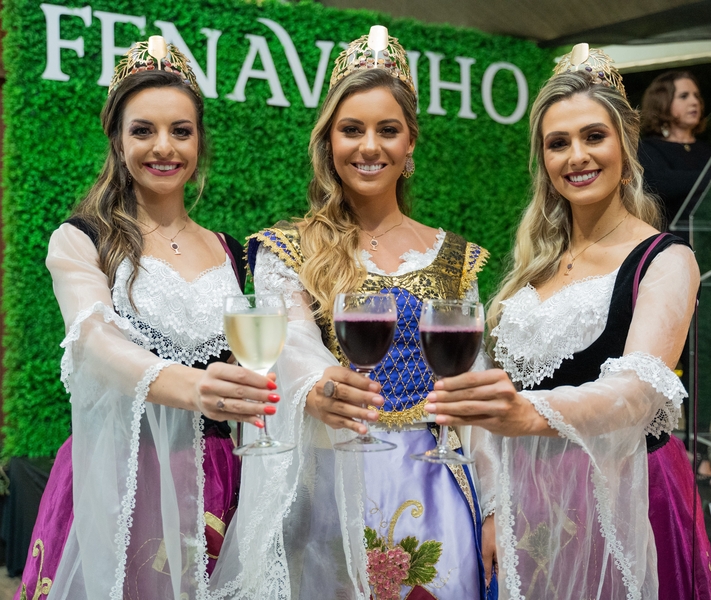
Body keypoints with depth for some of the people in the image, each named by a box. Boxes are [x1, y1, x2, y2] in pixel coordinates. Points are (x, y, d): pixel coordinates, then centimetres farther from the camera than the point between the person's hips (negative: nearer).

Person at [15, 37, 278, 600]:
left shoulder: (229, 253, 10)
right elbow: (96, 343, -21)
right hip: (113, 482, -3)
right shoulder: (80, 242, -3)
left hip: (211, 485, 4)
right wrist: (190, 388, -38)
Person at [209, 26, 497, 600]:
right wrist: (319, 389, -43)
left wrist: (490, 510, 4)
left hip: (434, 492, 3)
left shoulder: (455, 258, 6)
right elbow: (291, 343, -21)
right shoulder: (287, 250, -2)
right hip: (330, 490, -2)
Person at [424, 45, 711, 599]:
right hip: (529, 496, 5)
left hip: (617, 493, -5)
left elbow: (638, 392, -27)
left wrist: (531, 414, -46)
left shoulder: (666, 261, -10)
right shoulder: (538, 259, 7)